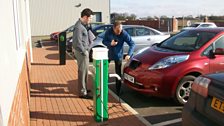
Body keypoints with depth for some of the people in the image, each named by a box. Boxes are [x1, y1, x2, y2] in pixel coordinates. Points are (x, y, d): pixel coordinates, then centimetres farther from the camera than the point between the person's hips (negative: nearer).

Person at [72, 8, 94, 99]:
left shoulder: (83, 25, 10)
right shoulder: (78, 27, -21)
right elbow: (78, 43, -22)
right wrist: (84, 52, -15)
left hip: (84, 51, 10)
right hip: (81, 52, -10)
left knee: (85, 71, 19)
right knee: (82, 72, -3)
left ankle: (83, 88, 33)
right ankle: (82, 92, 6)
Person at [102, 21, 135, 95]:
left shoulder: (124, 34, -21)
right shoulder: (108, 32, -16)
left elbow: (132, 44, -20)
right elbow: (104, 41, -4)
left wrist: (129, 54, -33)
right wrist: (110, 43, -26)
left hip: (118, 56, -2)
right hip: (108, 54, 2)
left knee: (118, 74, 3)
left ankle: (118, 91, 18)